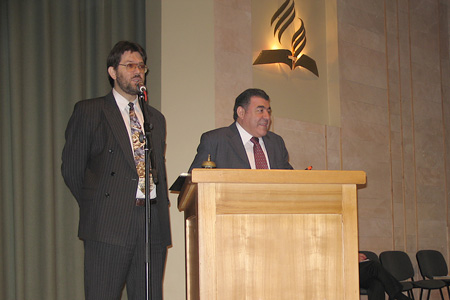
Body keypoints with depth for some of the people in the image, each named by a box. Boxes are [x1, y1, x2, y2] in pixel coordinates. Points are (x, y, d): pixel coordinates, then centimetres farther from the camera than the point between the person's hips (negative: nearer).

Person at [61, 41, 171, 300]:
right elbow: (72, 168, 3)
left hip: (153, 224, 5)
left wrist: (161, 207, 11)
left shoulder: (156, 118, 21)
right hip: (109, 225, -4)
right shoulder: (89, 112, 5)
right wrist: (94, 208, 1)